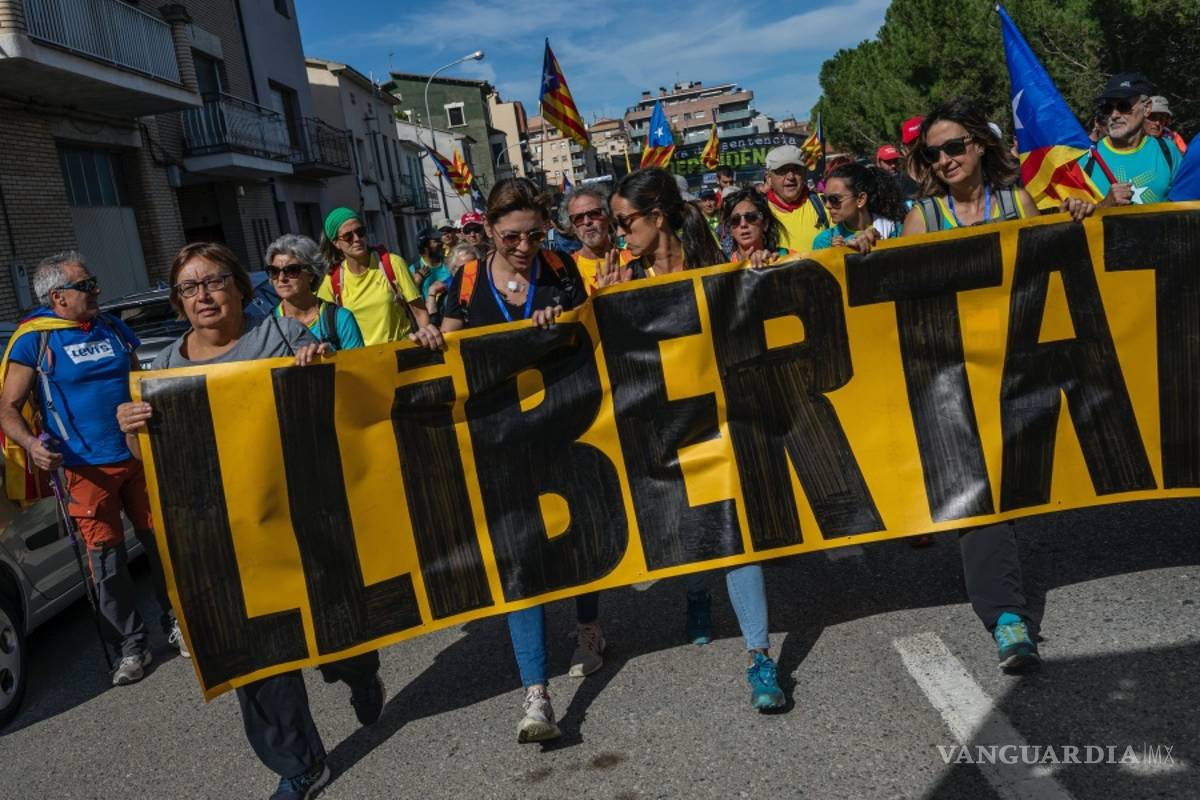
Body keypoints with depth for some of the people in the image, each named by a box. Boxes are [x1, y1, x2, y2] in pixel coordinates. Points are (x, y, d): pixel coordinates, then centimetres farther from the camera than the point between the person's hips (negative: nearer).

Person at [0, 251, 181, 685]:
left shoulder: (113, 328, 9)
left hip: (139, 457, 4)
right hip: (87, 470, -4)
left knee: (161, 542, 8)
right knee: (107, 559, 2)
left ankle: (175, 623, 26)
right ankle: (132, 646, 15)